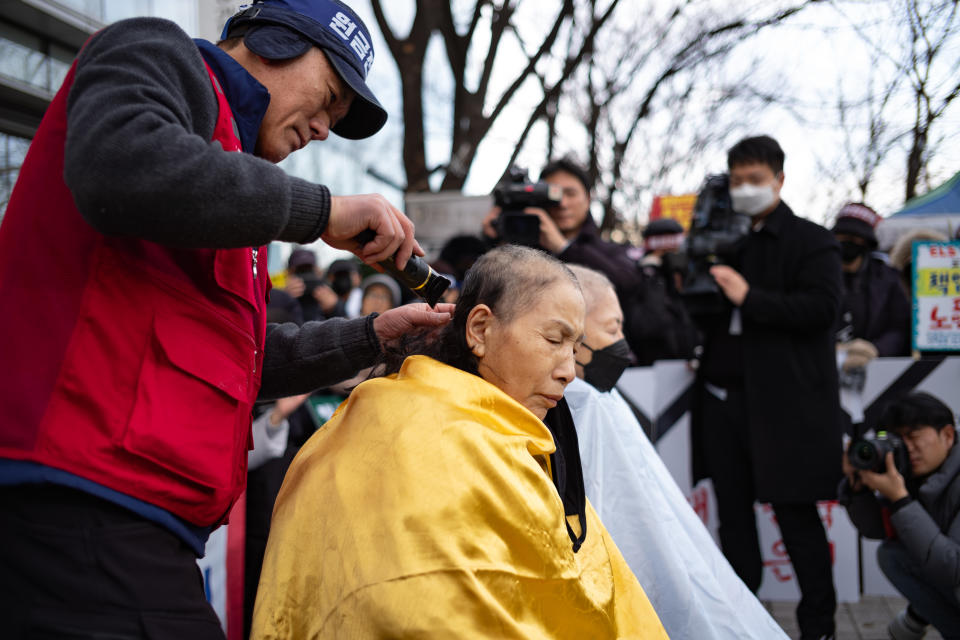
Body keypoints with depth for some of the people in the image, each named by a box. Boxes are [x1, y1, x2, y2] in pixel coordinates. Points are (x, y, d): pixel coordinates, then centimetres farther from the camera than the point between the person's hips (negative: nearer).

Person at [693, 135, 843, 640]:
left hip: (784, 403, -5)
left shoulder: (811, 241, 0)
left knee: (795, 510, -1)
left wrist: (749, 297, -20)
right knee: (733, 512, 12)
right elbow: (704, 314, 22)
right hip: (723, 398, 6)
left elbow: (821, 308, -14)